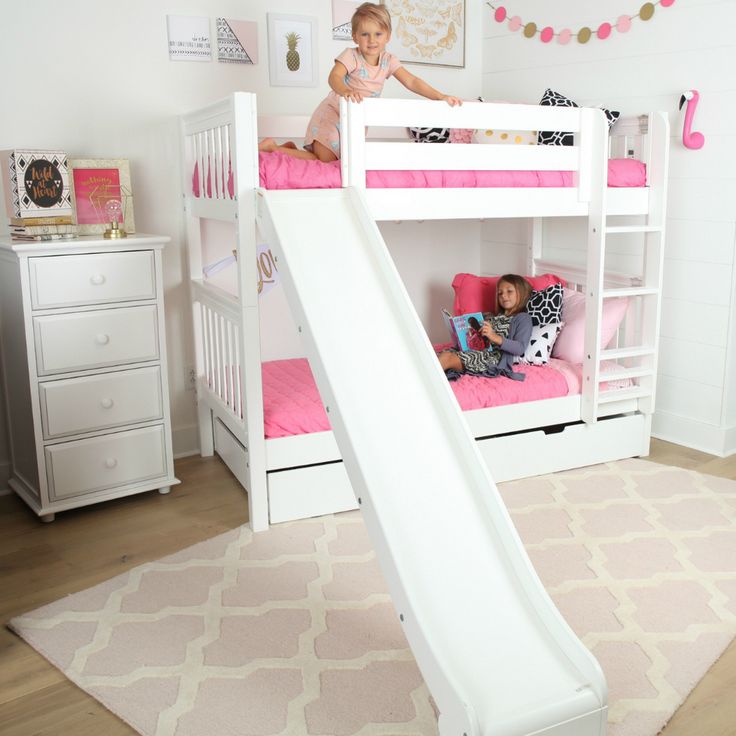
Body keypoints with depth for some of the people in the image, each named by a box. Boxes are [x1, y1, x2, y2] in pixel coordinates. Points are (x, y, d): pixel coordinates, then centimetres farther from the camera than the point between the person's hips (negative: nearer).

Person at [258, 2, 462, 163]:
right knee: (324, 161, -14)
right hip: (332, 116, -7)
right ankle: (272, 146, 0)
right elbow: (334, 77, -37)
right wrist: (346, 92, -61)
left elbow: (411, 82, -7)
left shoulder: (389, 61, -4)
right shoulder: (351, 56, -20)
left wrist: (441, 97, -19)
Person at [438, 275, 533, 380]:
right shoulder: (494, 317, 31)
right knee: (446, 353, -22)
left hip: (493, 357, -7)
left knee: (448, 358, -27)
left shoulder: (522, 318, 8)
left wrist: (494, 337, -20)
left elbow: (520, 349, -7)